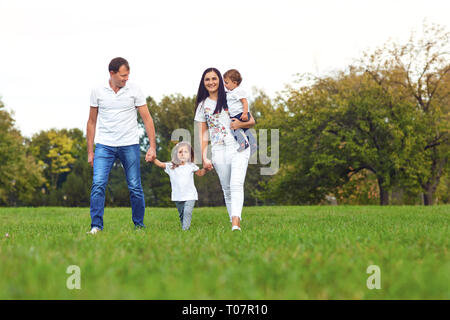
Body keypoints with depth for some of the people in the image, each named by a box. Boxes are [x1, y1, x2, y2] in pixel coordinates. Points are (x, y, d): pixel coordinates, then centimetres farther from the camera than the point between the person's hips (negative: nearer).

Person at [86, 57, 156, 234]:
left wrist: (152, 146, -4)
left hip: (129, 145, 0)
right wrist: (90, 151, 8)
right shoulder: (98, 92, 3)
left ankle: (139, 225, 15)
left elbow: (147, 119, 3)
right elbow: (92, 122, 10)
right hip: (104, 145, 0)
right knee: (98, 184, -13)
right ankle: (96, 226, -10)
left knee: (135, 187, 2)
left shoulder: (134, 90, 0)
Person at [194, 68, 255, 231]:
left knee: (236, 184, -18)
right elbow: (202, 133, 12)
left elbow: (252, 121, 9)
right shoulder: (203, 105, 12)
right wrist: (204, 158, 3)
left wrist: (241, 124, -14)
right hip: (219, 152, 3)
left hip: (238, 148, -2)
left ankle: (236, 223, -31)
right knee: (227, 189, 4)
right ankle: (233, 222, 10)